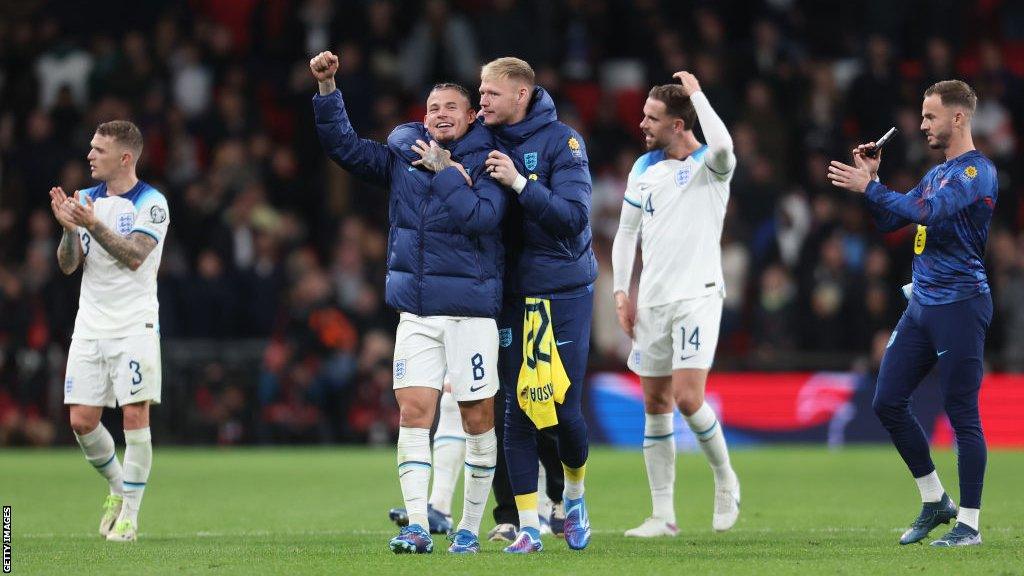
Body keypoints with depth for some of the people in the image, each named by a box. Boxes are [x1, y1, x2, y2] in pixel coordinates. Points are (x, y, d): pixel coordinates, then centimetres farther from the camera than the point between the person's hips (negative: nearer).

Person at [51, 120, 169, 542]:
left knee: (135, 416, -10)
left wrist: (93, 224, -27)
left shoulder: (151, 203, -6)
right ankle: (118, 487, 24)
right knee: (81, 420, -1)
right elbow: (68, 265, 5)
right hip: (90, 327, 5)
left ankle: (129, 514, -2)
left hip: (135, 326, -5)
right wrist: (69, 229, -13)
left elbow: (134, 256, -19)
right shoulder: (85, 200, 10)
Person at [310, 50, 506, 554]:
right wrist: (326, 87, -1)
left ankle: (470, 526, 14)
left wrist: (445, 171, -17)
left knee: (478, 419, 3)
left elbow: (479, 216, -20)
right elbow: (343, 145, 8)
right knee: (413, 413, -7)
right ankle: (417, 526, -9)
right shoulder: (404, 156, 8)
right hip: (416, 311, 3)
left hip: (472, 311, -3)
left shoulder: (487, 163, -4)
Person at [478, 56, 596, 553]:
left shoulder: (561, 141, -8)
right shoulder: (487, 143, 6)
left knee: (566, 409, -2)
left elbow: (573, 215, -16)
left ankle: (574, 497, 26)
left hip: (564, 292, -4)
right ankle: (528, 527, 2)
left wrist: (520, 183, -24)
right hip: (511, 294, 4)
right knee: (517, 410, -2)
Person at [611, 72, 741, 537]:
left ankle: (725, 478, 9)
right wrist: (621, 291, 7)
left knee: (687, 397, -17)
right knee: (655, 405, 4)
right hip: (652, 302, 6)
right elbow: (626, 232, 17)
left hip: (697, 296, -6)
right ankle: (663, 515, 8)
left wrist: (696, 92, -18)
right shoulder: (644, 169, 11)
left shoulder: (708, 165, -5)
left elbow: (722, 146, -31)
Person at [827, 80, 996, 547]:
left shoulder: (976, 171, -11)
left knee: (962, 413, -5)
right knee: (888, 402, 7)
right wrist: (871, 178, 8)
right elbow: (888, 221, 22)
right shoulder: (935, 174, 18)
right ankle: (935, 501, 18)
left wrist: (869, 186, -19)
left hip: (959, 306, -9)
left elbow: (926, 210, -24)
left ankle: (969, 523, 0)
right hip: (922, 305, 9)